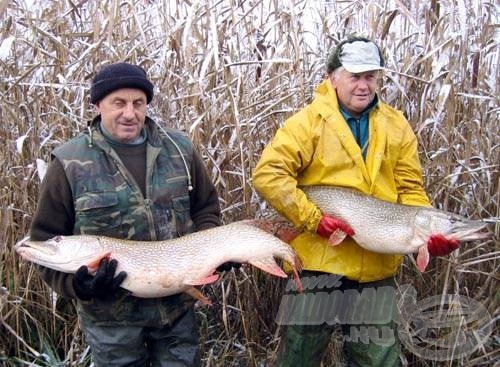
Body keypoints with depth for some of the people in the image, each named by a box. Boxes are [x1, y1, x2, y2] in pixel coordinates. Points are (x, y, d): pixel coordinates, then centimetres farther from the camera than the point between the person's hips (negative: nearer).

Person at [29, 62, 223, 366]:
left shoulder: (180, 149, 2)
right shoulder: (70, 164, -8)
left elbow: (207, 207, 12)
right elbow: (46, 240, -3)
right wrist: (75, 284, -20)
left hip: (178, 305, 3)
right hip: (111, 315, -2)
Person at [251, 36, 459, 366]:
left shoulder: (397, 127, 8)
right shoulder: (309, 121, -5)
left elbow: (411, 190, 6)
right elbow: (268, 173, -14)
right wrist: (313, 218, -18)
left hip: (378, 270, 4)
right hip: (318, 263, -3)